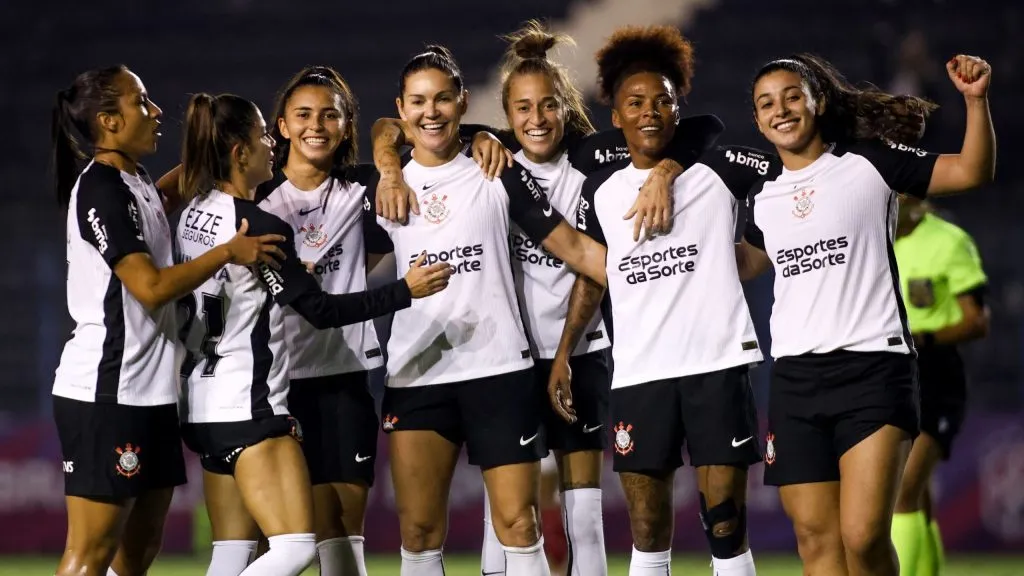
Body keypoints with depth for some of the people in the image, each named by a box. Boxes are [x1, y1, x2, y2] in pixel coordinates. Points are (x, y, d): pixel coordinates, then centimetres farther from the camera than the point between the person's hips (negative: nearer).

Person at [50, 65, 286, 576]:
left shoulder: (135, 183, 14)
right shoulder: (102, 189, -14)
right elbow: (151, 286, -21)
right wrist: (229, 252, -15)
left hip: (148, 393, 10)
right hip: (105, 394, -10)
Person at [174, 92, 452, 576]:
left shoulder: (195, 213, 8)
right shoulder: (258, 225, -15)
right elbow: (320, 310, -14)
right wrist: (405, 290, -12)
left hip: (207, 405, 9)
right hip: (248, 407, -9)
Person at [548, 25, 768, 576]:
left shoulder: (715, 169, 1)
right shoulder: (601, 190, 10)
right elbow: (590, 275, 19)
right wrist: (564, 353, 13)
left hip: (717, 364, -3)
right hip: (638, 374, 3)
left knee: (726, 526, -4)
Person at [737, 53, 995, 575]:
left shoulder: (867, 162, 0)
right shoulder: (763, 199, 14)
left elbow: (972, 171, -3)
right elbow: (749, 263, 33)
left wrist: (976, 99, -19)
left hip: (873, 367, -5)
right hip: (795, 377, 5)